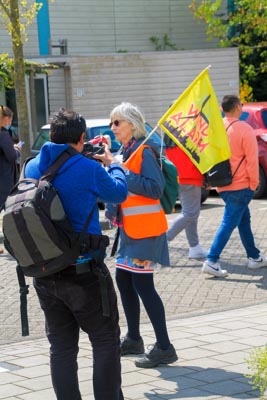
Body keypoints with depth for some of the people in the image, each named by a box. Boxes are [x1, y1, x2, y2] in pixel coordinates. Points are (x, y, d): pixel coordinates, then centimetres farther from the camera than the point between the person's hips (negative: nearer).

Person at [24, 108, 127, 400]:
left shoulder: (31, 168, 1)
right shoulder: (89, 169, -14)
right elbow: (118, 193, 4)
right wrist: (112, 164, 22)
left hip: (44, 274, 5)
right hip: (83, 272, -5)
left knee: (61, 347, 13)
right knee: (105, 342, 7)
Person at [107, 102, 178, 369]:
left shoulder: (144, 151, -13)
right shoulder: (126, 152, 14)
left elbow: (155, 188, -23)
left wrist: (123, 174, -24)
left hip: (145, 228, -10)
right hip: (129, 227, 10)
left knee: (142, 285, -11)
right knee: (123, 280, 14)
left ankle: (164, 347, -6)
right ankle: (133, 339, 26)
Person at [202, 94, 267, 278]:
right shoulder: (245, 130, -15)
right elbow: (251, 160, -15)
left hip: (222, 185, 7)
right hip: (240, 185, -7)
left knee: (244, 219, 19)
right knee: (229, 223, -6)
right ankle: (212, 261, -11)